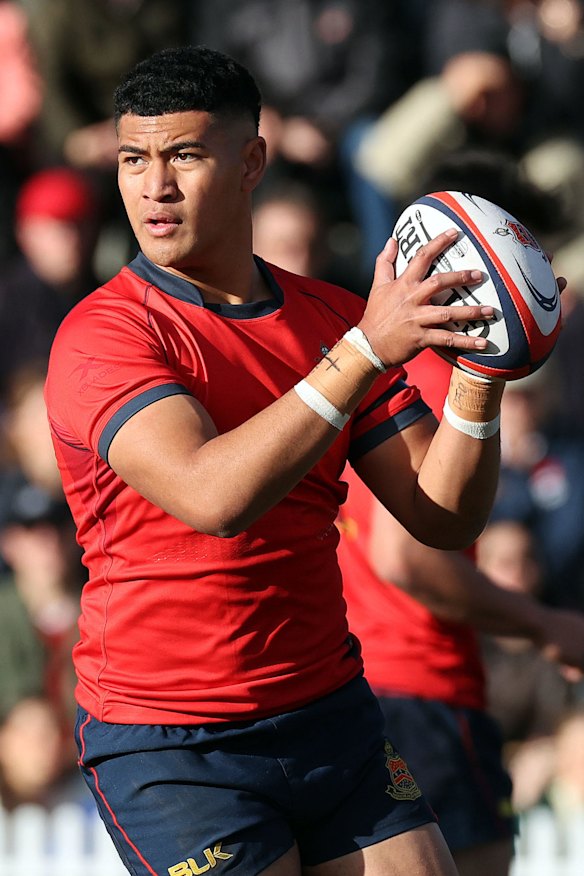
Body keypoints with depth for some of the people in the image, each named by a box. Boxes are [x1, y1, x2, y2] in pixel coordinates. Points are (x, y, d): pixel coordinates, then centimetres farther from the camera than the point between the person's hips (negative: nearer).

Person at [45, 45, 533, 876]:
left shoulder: (332, 317, 8)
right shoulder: (101, 335, -11)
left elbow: (445, 517, 4)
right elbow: (213, 495, -28)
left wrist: (478, 376, -12)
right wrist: (364, 352, -29)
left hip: (333, 715, 5)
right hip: (169, 742, -5)